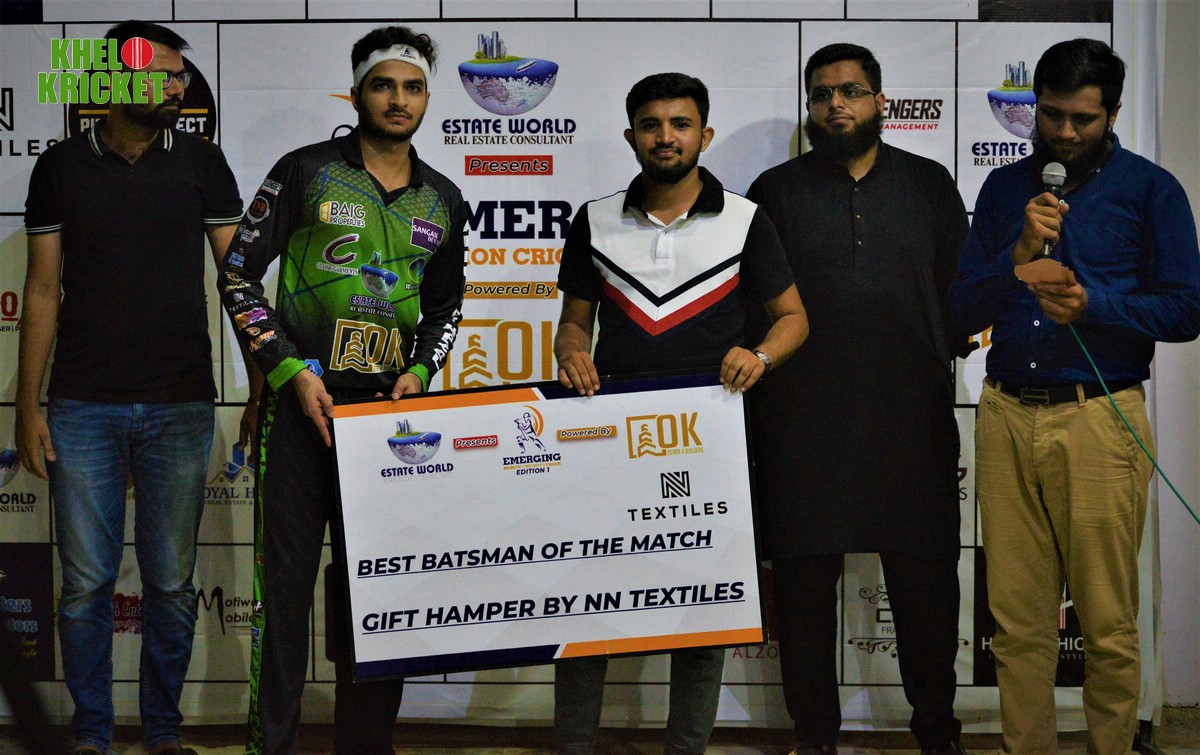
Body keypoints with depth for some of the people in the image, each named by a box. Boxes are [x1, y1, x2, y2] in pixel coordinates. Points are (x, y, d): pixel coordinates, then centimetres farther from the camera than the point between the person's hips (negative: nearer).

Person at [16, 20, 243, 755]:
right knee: (86, 583, 4)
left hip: (181, 409, 0)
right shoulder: (62, 167, 4)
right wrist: (28, 406, 1)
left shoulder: (201, 161, 3)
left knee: (172, 583, 7)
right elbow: (44, 290, 6)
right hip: (83, 409, 0)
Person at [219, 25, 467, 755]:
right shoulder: (306, 172, 0)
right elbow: (239, 275, -1)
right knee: (288, 577, -2)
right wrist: (289, 371, -9)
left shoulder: (442, 200, 12)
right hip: (301, 399, -3)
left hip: (391, 406, 4)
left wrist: (420, 372, 2)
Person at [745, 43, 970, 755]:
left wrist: (942, 353, 1)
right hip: (805, 422, -1)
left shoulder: (929, 184, 11)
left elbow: (961, 288, 12)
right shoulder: (776, 191, 8)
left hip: (913, 420, 1)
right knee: (806, 577, 5)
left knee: (926, 576, 5)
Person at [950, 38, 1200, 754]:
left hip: (1099, 419, -3)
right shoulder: (1005, 188, 14)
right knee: (1019, 621, 6)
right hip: (1006, 418, 3)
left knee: (1108, 624, 1)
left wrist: (1092, 303, -17)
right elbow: (965, 311, 8)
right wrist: (1018, 256, -9)